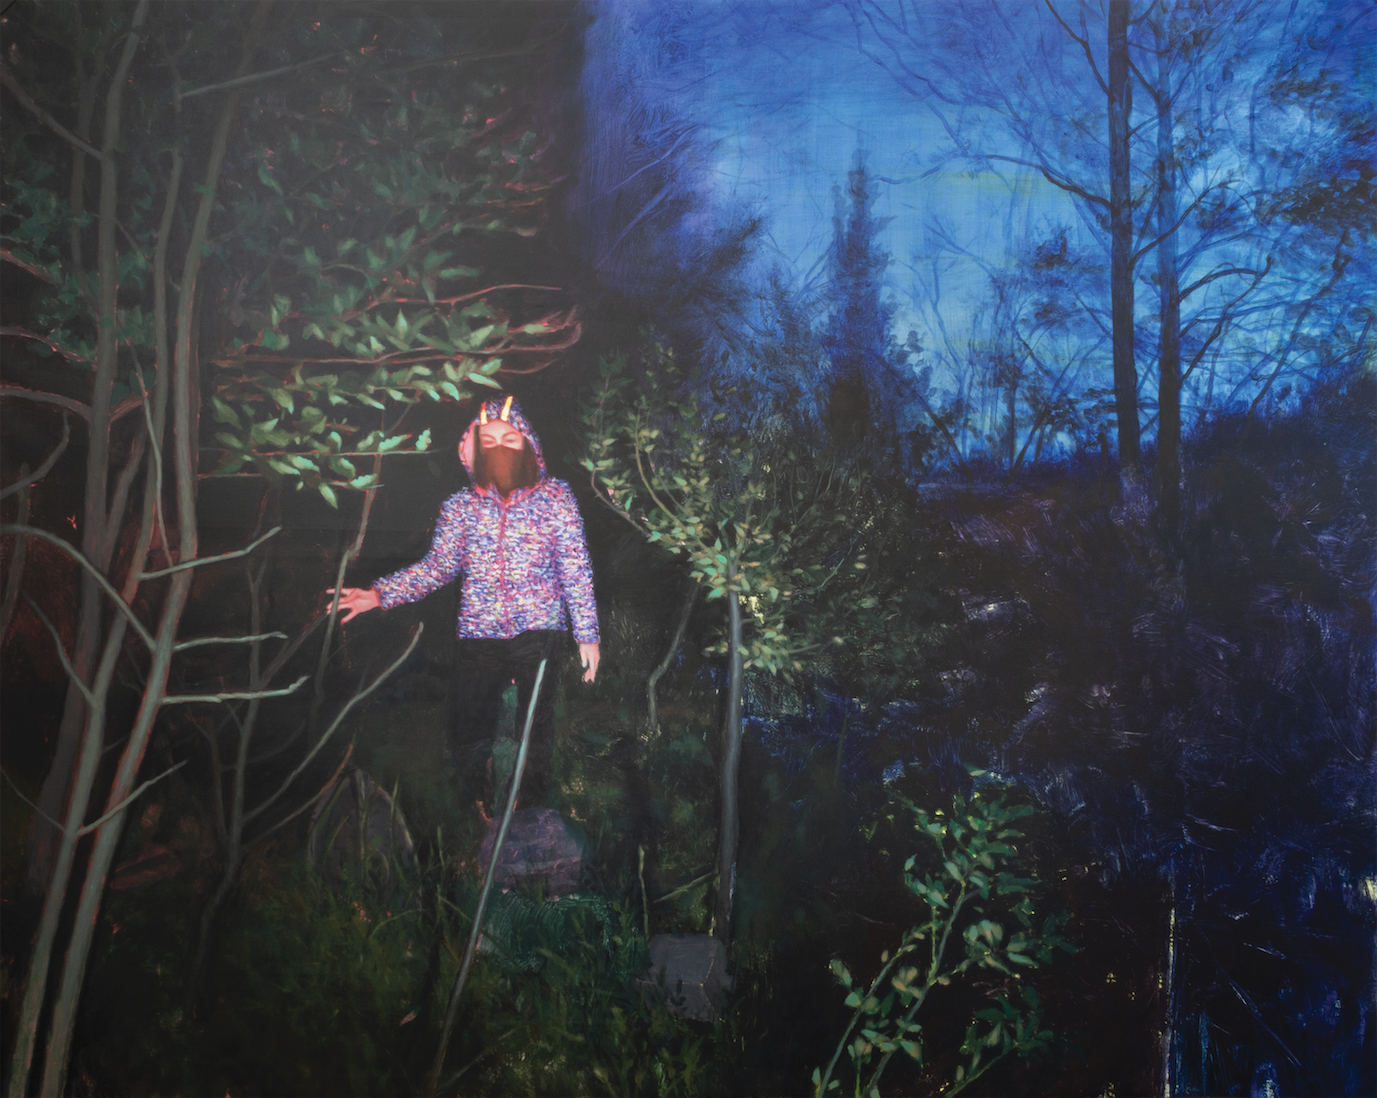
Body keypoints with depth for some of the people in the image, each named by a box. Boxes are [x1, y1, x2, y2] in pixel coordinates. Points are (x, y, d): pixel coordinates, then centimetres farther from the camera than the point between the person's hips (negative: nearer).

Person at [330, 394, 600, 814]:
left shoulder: (554, 497, 1)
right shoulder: (460, 506, 7)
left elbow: (576, 570, 2)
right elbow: (437, 566, 8)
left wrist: (587, 633, 0)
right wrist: (379, 594, -3)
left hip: (540, 633, -2)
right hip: (479, 637, 2)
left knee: (535, 733, -1)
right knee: (462, 737, 4)